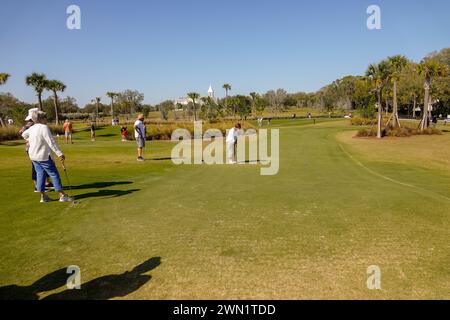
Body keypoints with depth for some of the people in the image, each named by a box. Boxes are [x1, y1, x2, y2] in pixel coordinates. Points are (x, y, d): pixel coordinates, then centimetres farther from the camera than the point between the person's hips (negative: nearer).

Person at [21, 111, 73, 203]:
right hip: (43, 156, -8)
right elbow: (51, 142, -26)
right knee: (54, 174, -1)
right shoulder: (44, 127, -20)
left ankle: (43, 196, 16)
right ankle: (62, 195, 1)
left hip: (33, 155, 8)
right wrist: (59, 154, -29)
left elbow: (24, 134, 24)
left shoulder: (32, 128, 5)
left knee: (40, 174, 13)